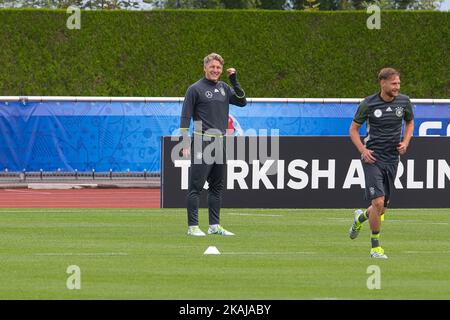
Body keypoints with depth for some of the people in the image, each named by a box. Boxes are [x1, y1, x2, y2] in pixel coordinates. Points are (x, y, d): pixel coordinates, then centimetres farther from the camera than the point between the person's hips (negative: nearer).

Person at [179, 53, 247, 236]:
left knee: (217, 186, 11)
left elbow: (242, 102, 12)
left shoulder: (224, 88, 14)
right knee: (196, 186, -7)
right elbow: (185, 117, -6)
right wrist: (186, 143, -14)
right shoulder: (195, 89, -4)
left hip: (220, 143, 7)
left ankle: (215, 226, 17)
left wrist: (234, 81, 2)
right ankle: (192, 226, -7)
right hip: (202, 143, -7)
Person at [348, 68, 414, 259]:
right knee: (378, 202, -18)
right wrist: (363, 150, -12)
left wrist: (405, 142, 2)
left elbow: (410, 122, 20)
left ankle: (360, 217, 44)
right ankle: (375, 247, -4)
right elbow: (353, 129, 2)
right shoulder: (368, 104, -8)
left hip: (392, 160, 4)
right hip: (373, 158, -4)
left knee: (381, 209, 9)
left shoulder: (404, 101, 1)